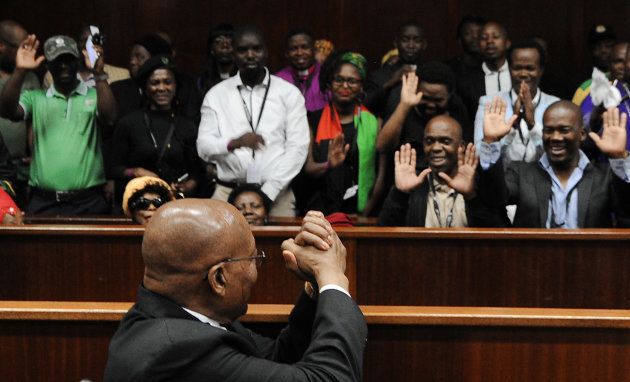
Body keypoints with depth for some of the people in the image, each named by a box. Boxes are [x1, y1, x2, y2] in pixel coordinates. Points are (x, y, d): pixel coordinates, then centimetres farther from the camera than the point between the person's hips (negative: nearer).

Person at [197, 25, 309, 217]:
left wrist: (267, 193, -9)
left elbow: (298, 147, -1)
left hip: (276, 196, -1)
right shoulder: (216, 95, 9)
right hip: (227, 194, 1)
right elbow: (203, 147, 3)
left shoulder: (289, 93, 5)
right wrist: (234, 142, -18)